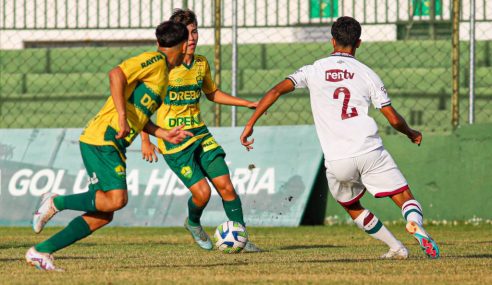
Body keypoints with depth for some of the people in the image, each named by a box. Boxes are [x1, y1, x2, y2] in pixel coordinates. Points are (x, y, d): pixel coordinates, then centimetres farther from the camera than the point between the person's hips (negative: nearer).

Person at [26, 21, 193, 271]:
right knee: (116, 198, -23)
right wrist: (122, 118, -23)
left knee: (102, 216, 3)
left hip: (112, 144, 10)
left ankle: (40, 252, 5)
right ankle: (56, 202, -8)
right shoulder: (155, 61, -6)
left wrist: (165, 135, 24)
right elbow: (117, 74, -21)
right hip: (102, 138, -10)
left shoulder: (163, 74, 23)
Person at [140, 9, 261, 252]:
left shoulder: (201, 64, 5)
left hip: (199, 133, 5)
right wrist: (145, 141, -12)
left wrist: (247, 104, 19)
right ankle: (193, 223, 20)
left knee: (225, 185, -5)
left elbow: (212, 93, 24)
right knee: (202, 191, -13)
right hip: (173, 140, -5)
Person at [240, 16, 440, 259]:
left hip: (336, 161, 1)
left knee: (352, 207, 25)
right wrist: (412, 134, 27)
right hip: (370, 152, -1)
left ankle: (396, 248, 21)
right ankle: (415, 225, -32)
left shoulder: (314, 70, 9)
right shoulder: (366, 74, 8)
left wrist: (250, 125, 3)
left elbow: (276, 91, -2)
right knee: (405, 198, 0)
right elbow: (393, 119, 7)